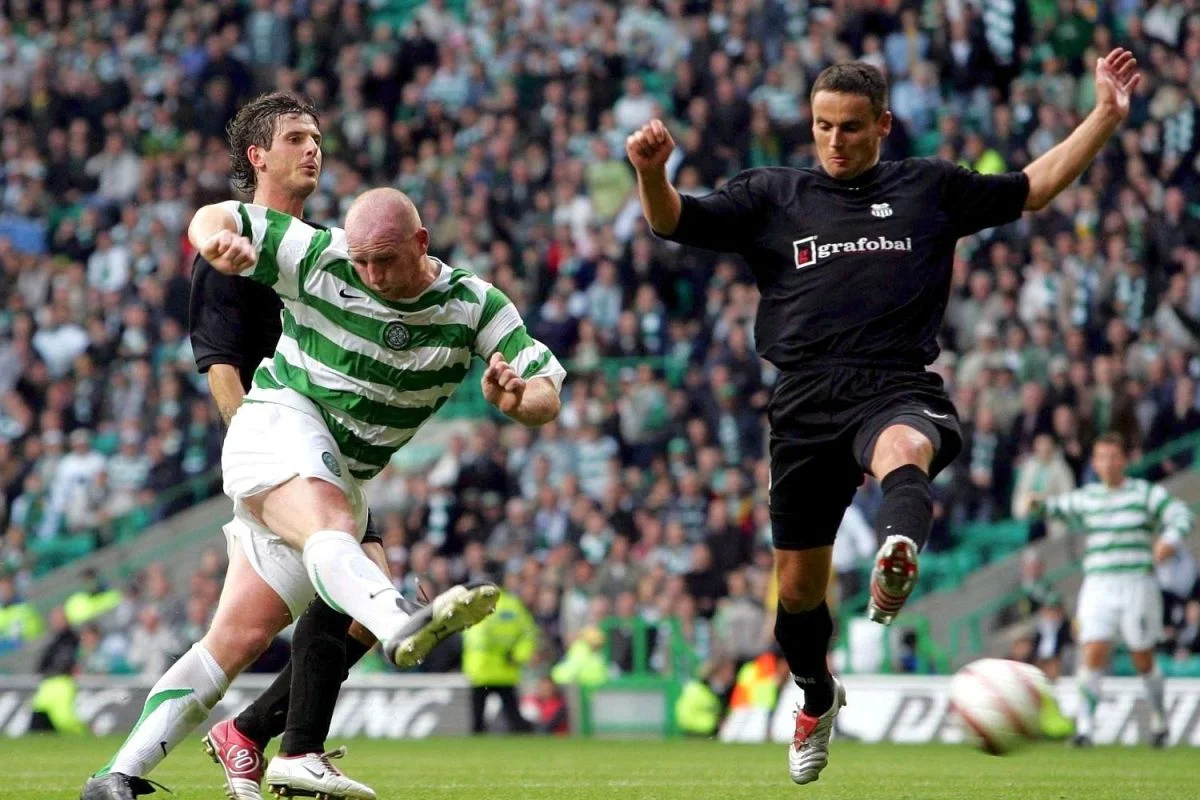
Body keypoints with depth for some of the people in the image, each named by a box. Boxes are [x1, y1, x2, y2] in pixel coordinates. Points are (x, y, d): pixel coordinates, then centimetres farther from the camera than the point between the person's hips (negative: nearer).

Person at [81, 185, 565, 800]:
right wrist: (219, 237, -27)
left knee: (242, 639, 1)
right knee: (331, 530, -37)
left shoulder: (473, 305, -2)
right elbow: (212, 219, -3)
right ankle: (401, 626, -69)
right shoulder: (319, 259, -9)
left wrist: (521, 398, -30)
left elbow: (546, 391, -6)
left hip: (342, 478, 5)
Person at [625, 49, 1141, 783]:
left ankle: (898, 558, -73)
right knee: (798, 585, 9)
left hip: (898, 388, -2)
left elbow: (1038, 186, 22)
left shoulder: (930, 188, 15)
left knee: (903, 450, -41)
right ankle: (818, 697, 39)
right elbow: (673, 221, 6)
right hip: (807, 400, 2)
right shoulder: (772, 195, 14)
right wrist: (652, 172, -16)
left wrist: (1107, 115, 12)